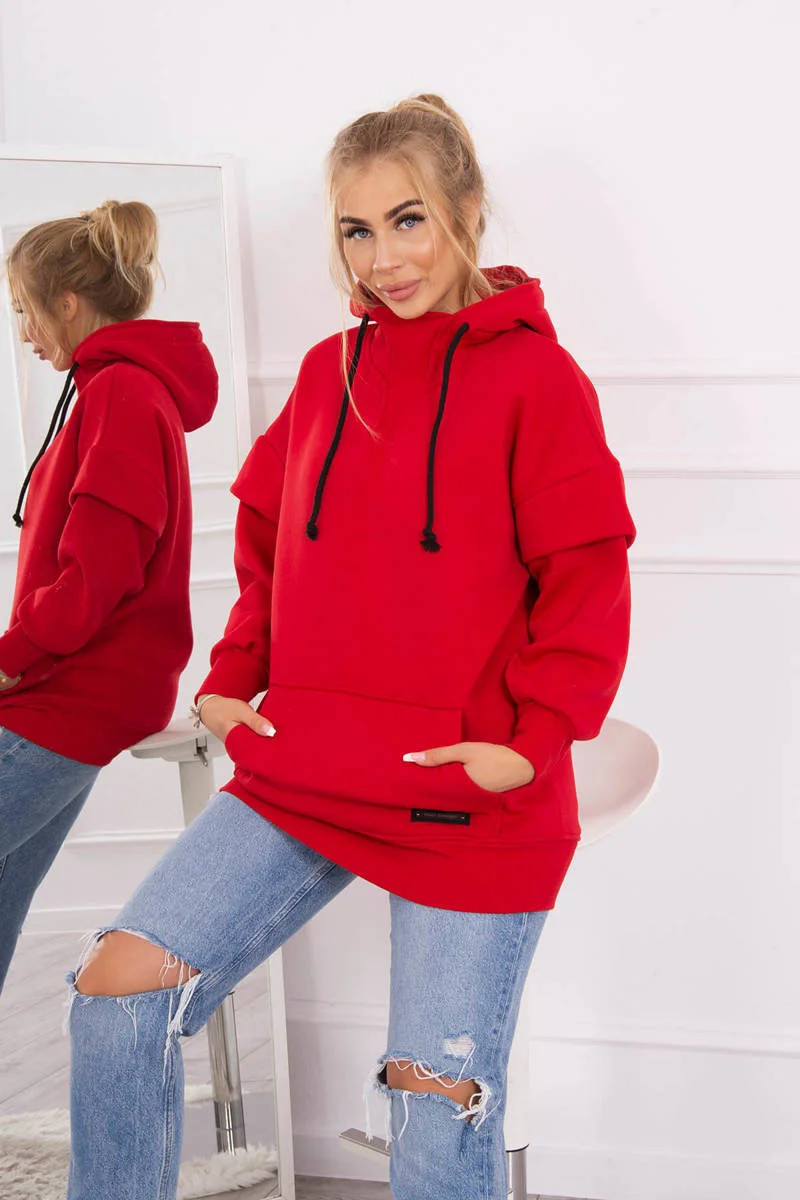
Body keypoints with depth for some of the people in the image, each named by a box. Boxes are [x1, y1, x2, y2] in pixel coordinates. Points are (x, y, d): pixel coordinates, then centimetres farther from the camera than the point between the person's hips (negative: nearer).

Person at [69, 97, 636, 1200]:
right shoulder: (327, 371, 9)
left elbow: (588, 573, -8)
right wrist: (234, 679, 9)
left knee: (438, 1099, 2)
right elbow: (266, 537, 19)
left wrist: (534, 737, -15)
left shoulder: (533, 375, -7)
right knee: (118, 990, -2)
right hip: (299, 773, 5)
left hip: (470, 802, -5)